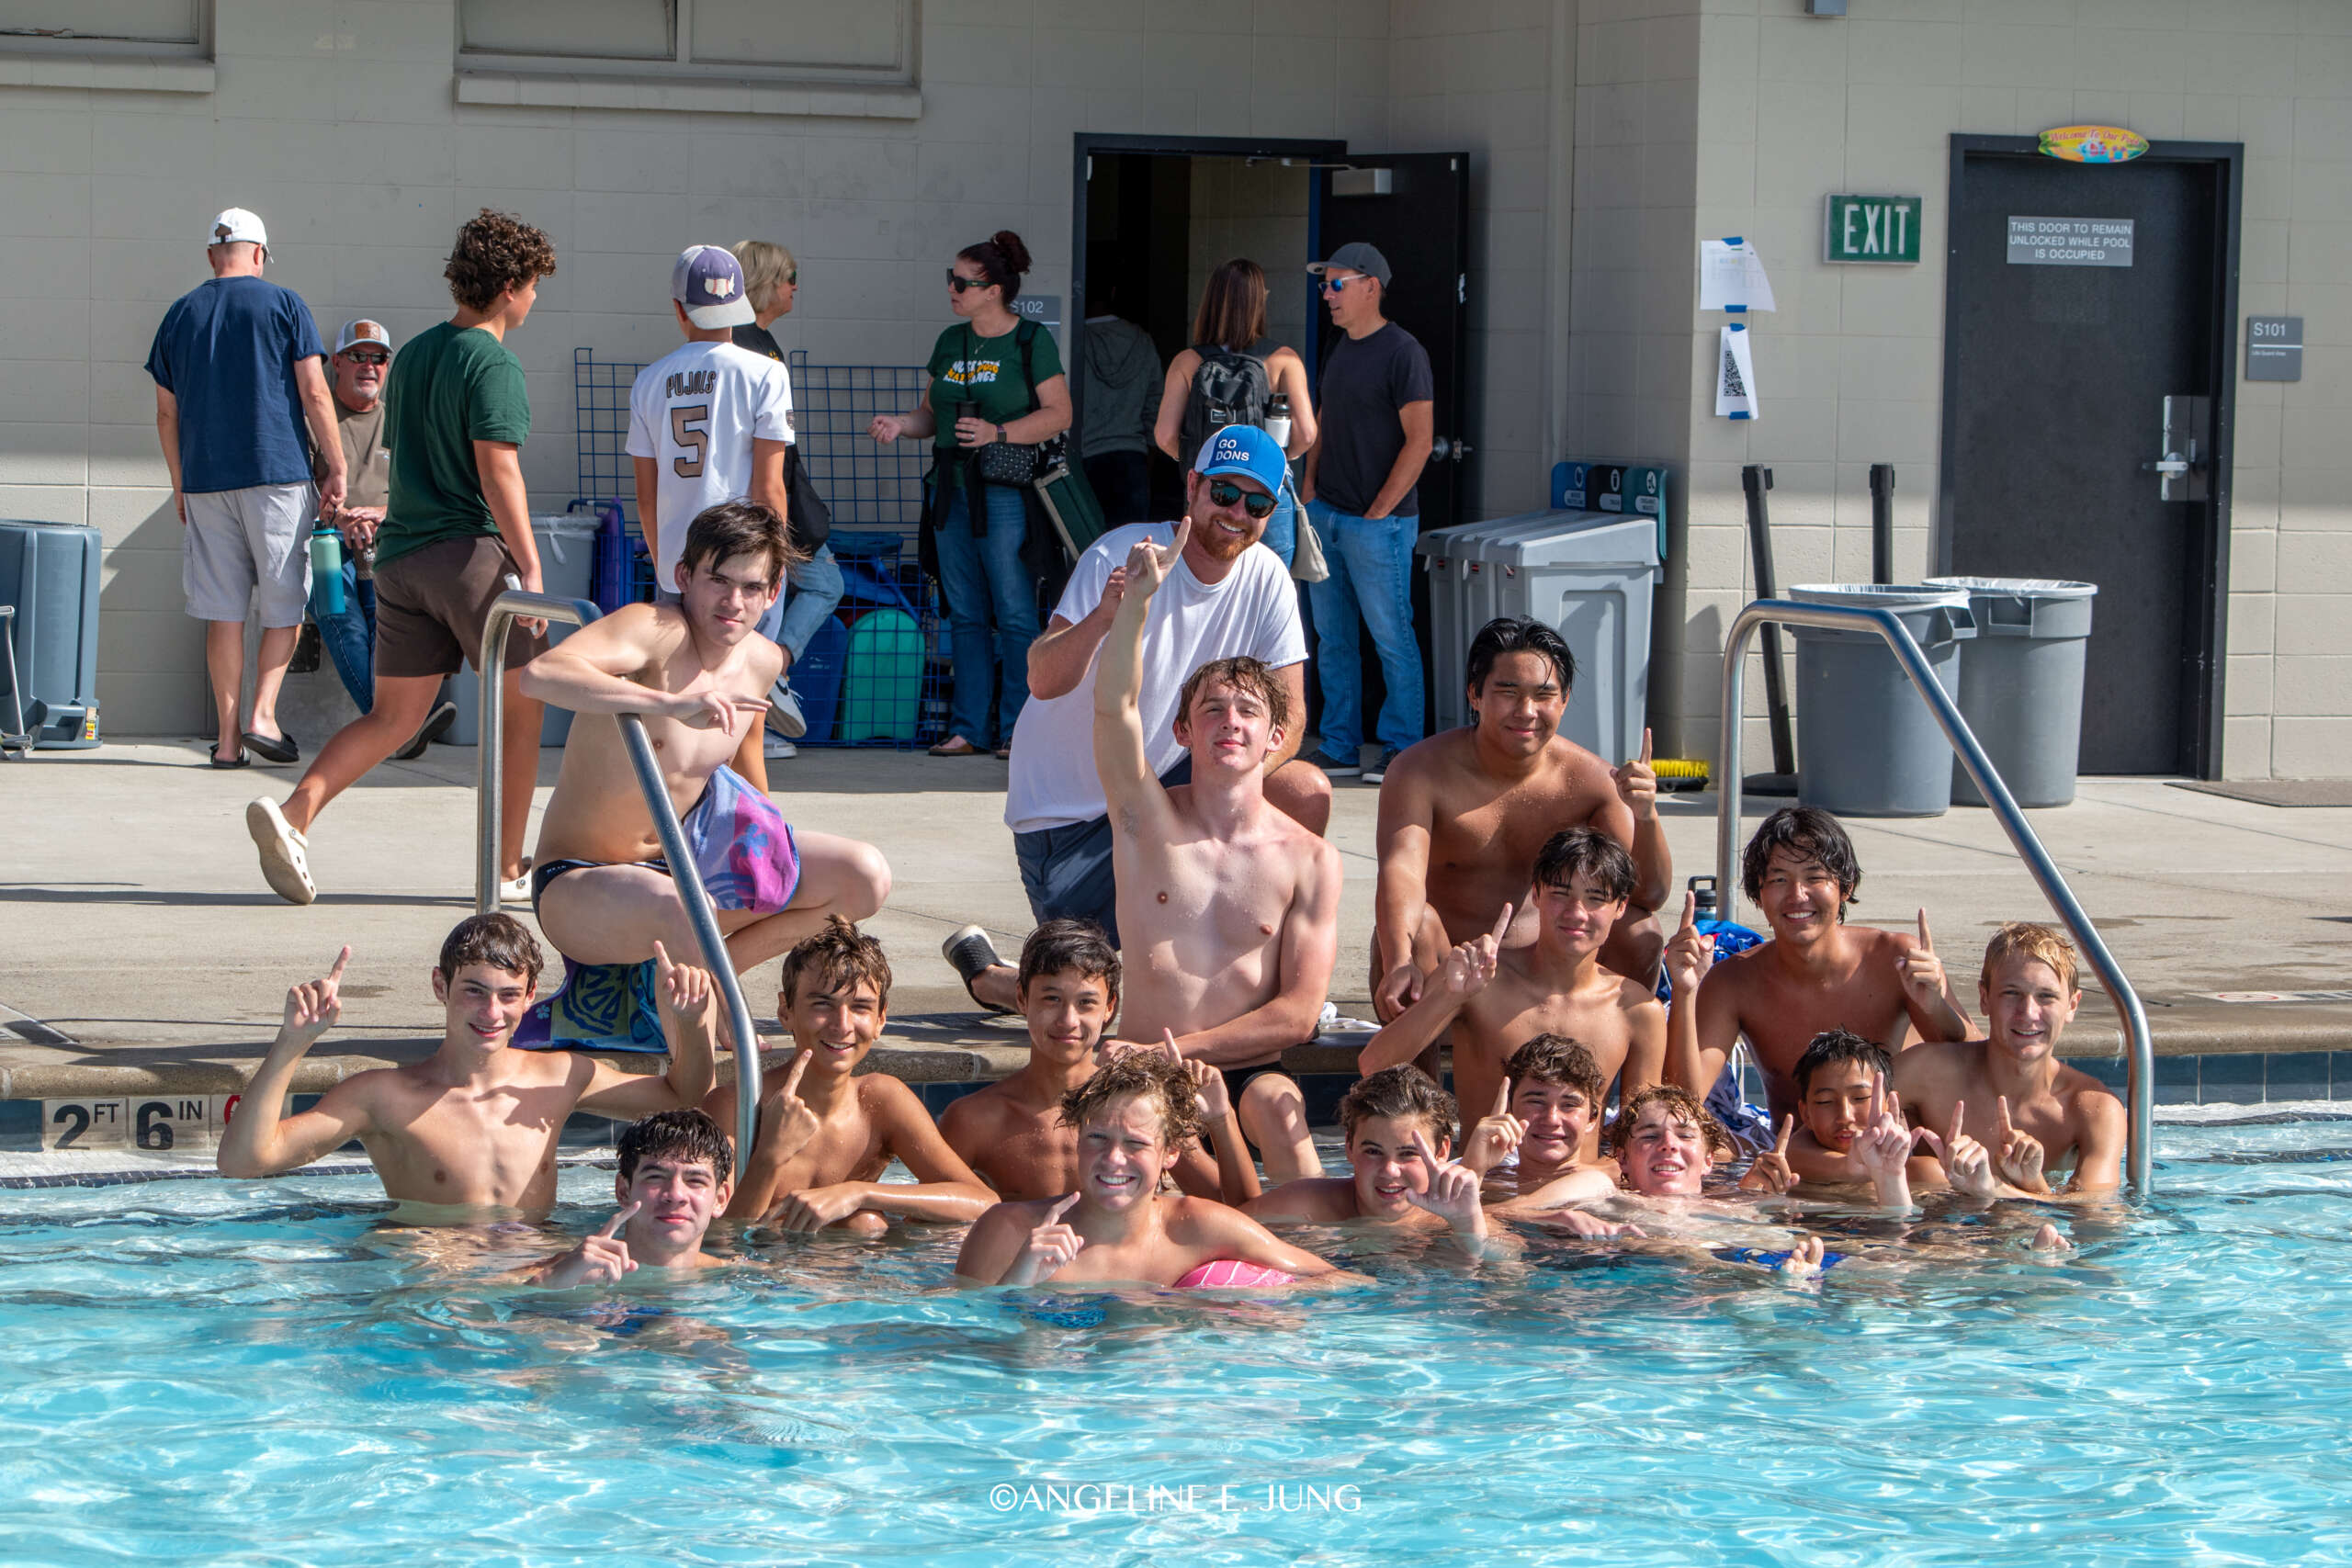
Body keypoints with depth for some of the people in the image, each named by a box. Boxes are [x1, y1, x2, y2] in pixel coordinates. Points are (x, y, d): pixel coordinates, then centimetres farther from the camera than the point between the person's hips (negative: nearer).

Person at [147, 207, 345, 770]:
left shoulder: (180, 315, 10)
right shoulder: (283, 304, 0)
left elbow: (167, 415, 13)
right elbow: (314, 394, -5)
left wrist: (180, 486, 21)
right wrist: (336, 468, 1)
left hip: (205, 482, 3)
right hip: (278, 473, -3)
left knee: (223, 611, 5)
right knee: (285, 603, 7)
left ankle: (228, 737, 4)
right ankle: (263, 715, -7)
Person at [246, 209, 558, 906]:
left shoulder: (413, 353, 16)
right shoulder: (492, 363, -10)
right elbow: (497, 466, -19)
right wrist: (529, 566, -20)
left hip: (401, 554, 7)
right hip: (471, 550, -7)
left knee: (393, 717, 9)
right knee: (520, 708, 7)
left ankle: (294, 812, -11)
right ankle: (509, 870, 9)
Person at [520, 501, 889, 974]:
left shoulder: (762, 661, 1)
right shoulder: (655, 630, -23)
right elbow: (540, 674, -41)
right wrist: (671, 703, -49)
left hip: (688, 857, 8)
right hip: (580, 882, -8)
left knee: (866, 876, -3)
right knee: (682, 914, -42)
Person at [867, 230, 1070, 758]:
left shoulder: (1031, 341, -4)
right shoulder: (951, 342, 14)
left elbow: (1059, 413, -9)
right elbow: (932, 413, 19)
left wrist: (997, 432, -19)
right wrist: (900, 424, -1)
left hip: (1006, 491, -6)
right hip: (952, 489, 6)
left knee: (1014, 615, -4)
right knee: (965, 614, 8)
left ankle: (1019, 729, 1)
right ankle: (969, 729, 12)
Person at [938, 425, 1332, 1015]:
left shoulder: (1265, 580, -6)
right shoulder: (1121, 556, -20)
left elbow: (1288, 715, -9)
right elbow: (1043, 681, -29)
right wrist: (1104, 616, -49)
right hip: (1065, 808, -5)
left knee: (1307, 793, -18)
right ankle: (983, 969, 18)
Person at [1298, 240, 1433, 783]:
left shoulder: (1402, 352, -11)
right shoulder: (1339, 351, 15)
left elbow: (1419, 441, -14)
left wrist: (1379, 510, -15)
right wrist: (1308, 485, 9)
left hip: (1378, 521, -8)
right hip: (1325, 514, 8)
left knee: (1390, 636, -3)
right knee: (1332, 636, 10)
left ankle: (1402, 750, 3)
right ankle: (1340, 748, 17)